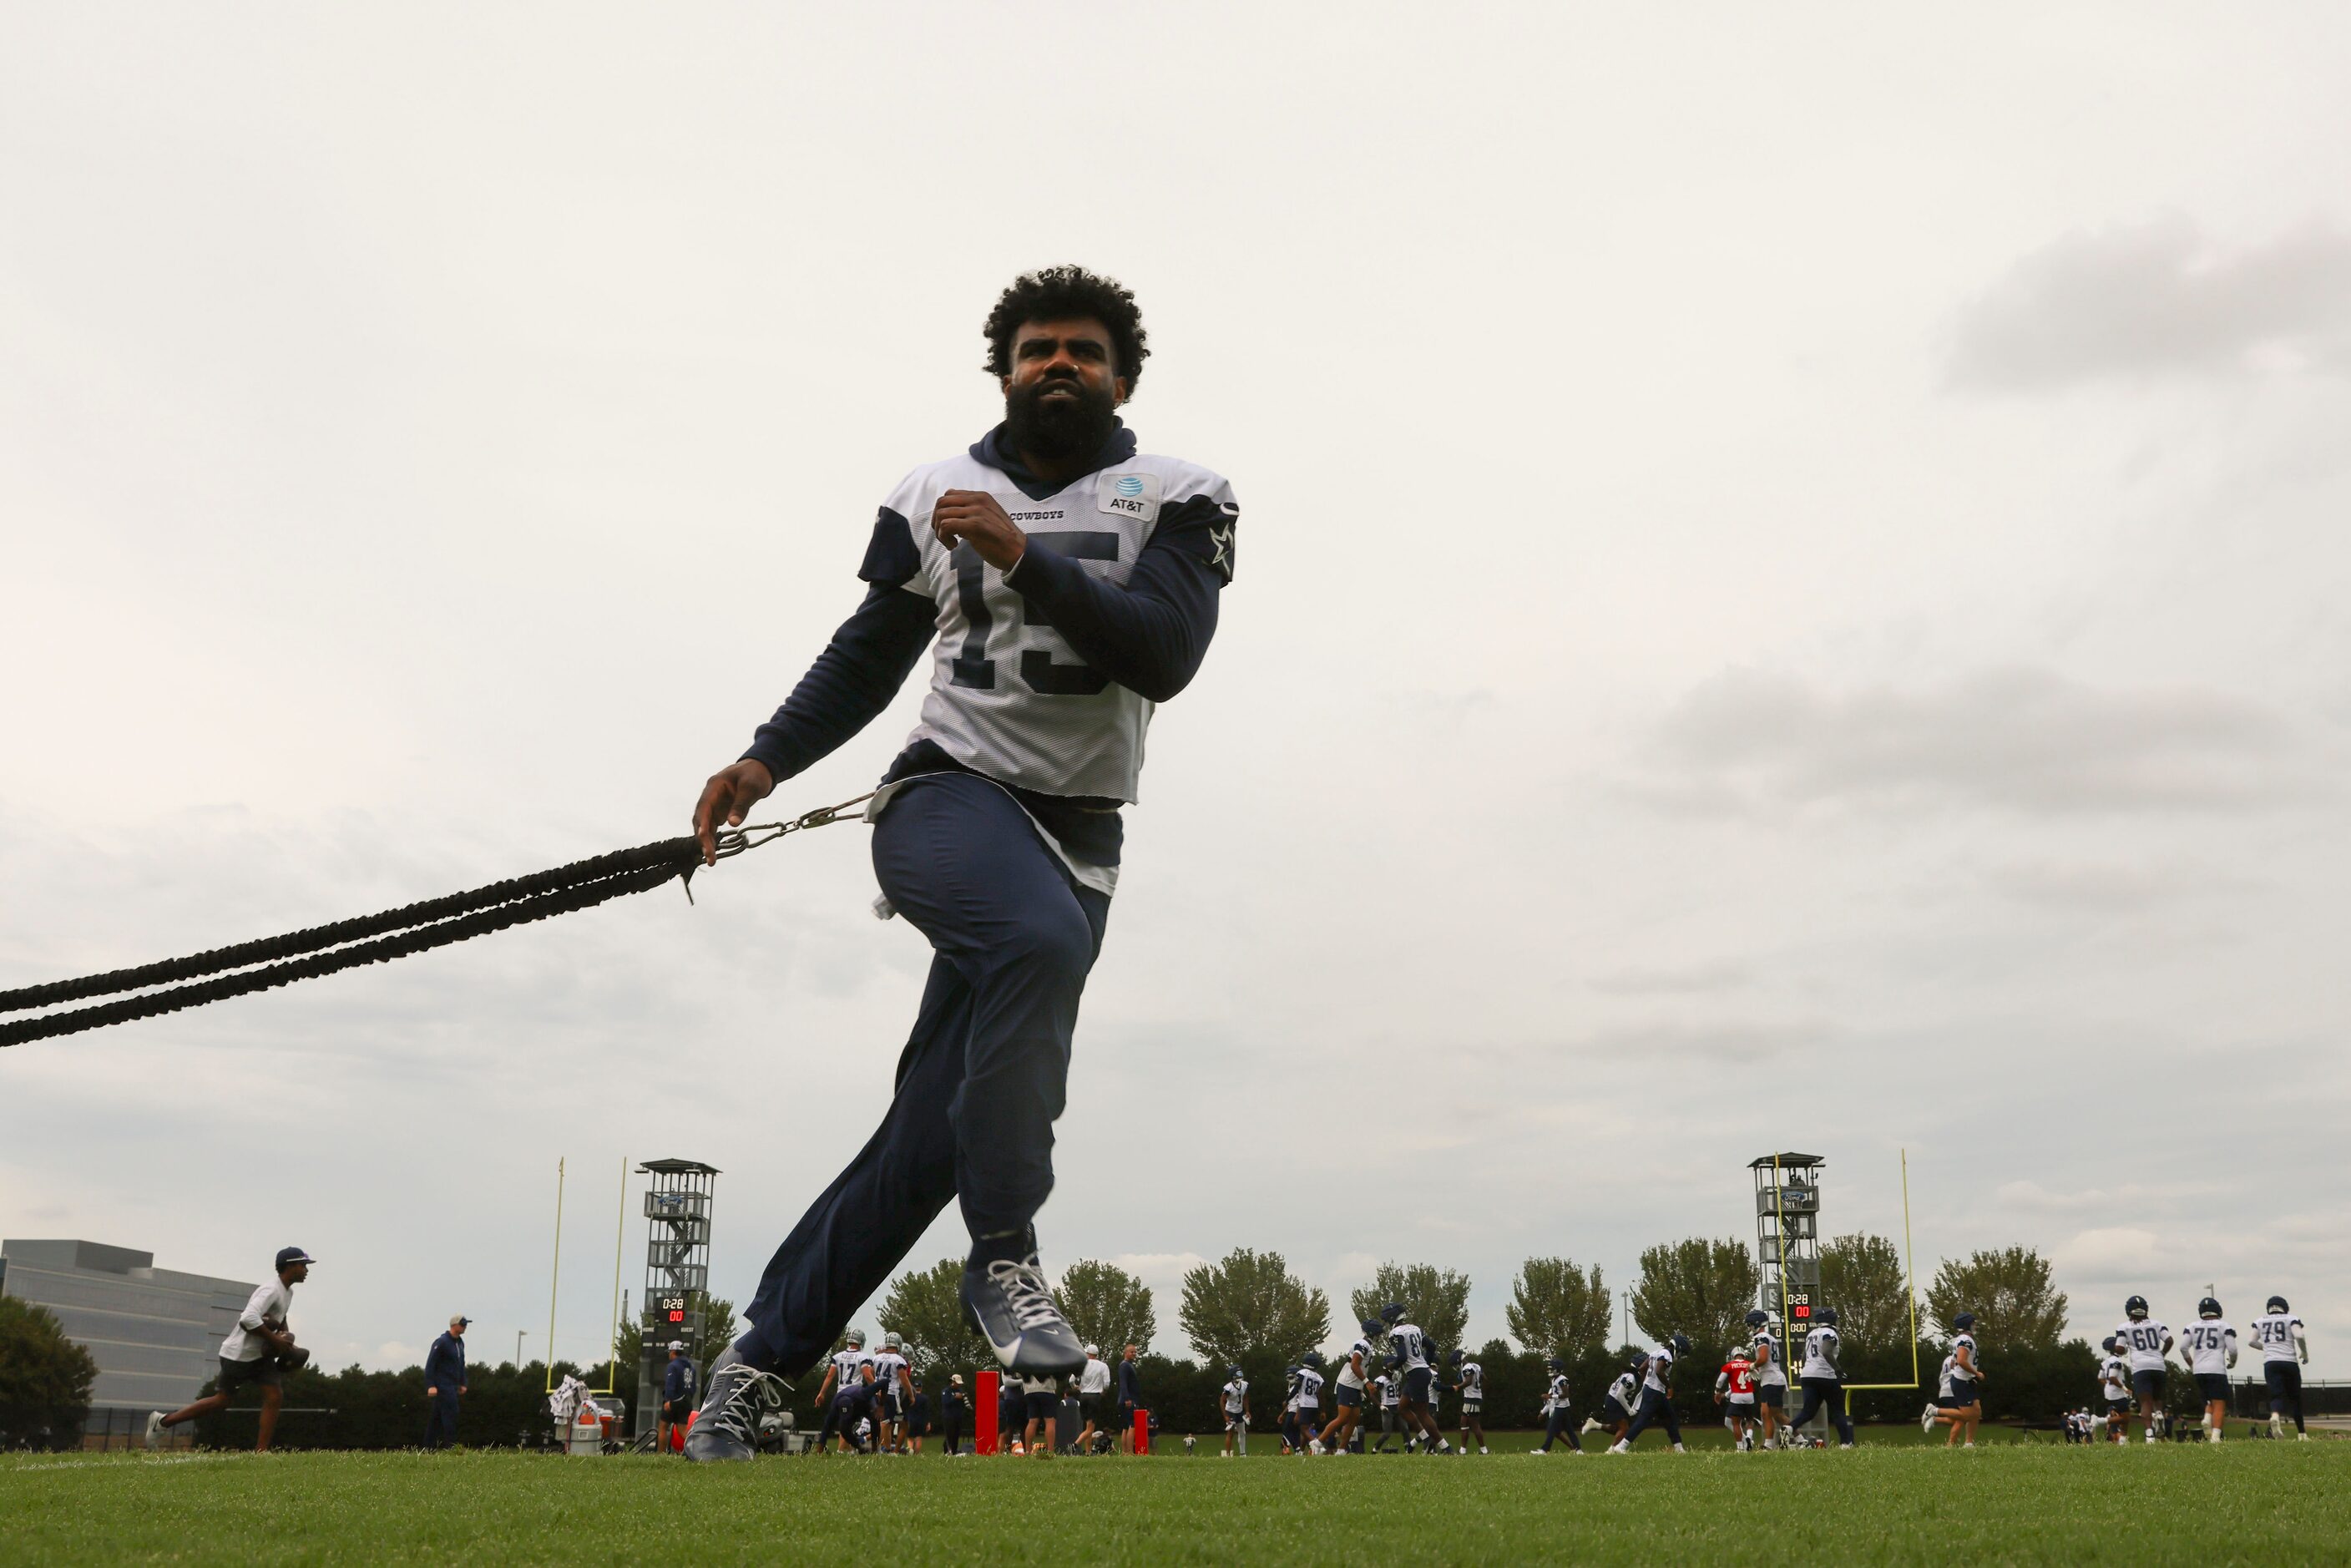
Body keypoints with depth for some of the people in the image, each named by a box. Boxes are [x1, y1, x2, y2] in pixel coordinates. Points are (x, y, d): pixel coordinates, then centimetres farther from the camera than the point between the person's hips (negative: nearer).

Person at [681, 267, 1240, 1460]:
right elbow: (868, 657, 20)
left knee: (934, 1133, -2)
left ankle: (762, 1354, 11)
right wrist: (766, 759, 7)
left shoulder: (1175, 503, 3)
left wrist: (1026, 559, -22)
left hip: (1075, 834, 1)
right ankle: (1004, 1259, -27)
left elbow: (1164, 659, -13)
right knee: (1040, 939, -36)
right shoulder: (931, 500, 9)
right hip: (946, 794, -1)